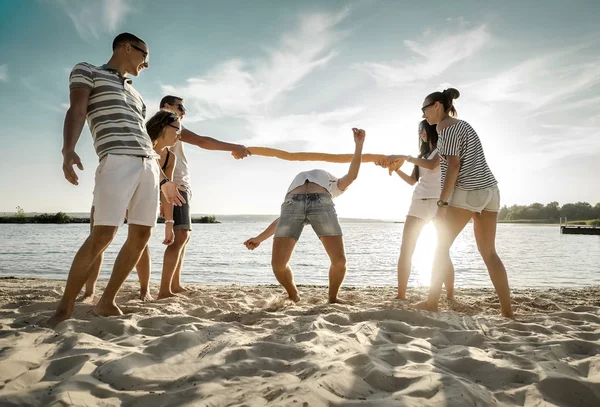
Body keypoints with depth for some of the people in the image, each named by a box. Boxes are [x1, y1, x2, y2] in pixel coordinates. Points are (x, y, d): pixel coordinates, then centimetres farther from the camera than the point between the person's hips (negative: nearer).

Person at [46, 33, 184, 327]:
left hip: (148, 164, 7)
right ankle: (65, 307, -2)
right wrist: (68, 150, -24)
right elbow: (76, 111, -5)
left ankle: (106, 302, 8)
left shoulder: (134, 94, 31)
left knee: (142, 234, -2)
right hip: (117, 160, -7)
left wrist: (164, 179, 24)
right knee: (103, 234, -15)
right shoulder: (87, 71, 12)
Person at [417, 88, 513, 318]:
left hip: (468, 192, -9)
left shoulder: (445, 126, -6)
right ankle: (507, 311, 7)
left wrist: (442, 202, -18)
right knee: (488, 252, 9)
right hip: (489, 190, 9)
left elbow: (453, 165, -16)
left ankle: (431, 303, 5)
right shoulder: (461, 124, 23)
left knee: (442, 246, 1)